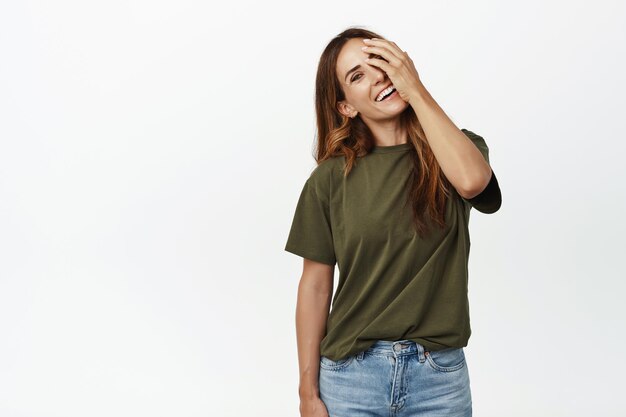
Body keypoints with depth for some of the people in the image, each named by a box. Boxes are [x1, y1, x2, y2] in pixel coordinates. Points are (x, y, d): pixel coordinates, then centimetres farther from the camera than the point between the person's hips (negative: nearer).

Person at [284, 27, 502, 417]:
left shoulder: (459, 148, 1)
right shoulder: (331, 178, -2)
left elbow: (472, 180, -24)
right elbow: (315, 285, 0)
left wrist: (415, 89, -17)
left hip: (441, 374, 1)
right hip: (351, 373, 0)